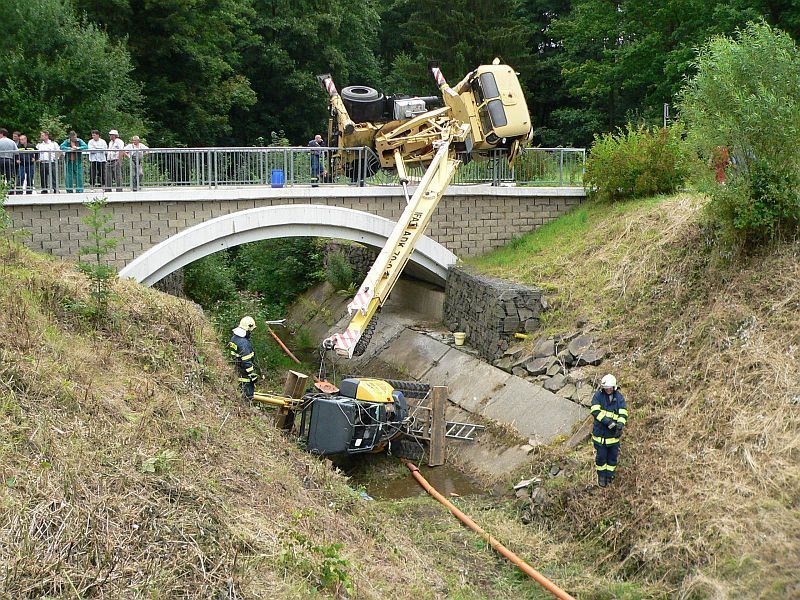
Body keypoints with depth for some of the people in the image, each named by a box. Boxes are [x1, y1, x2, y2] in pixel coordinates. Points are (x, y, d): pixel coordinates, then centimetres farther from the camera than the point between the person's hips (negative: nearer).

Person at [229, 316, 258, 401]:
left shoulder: (234, 338, 3)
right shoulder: (244, 343, -27)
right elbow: (247, 362, -26)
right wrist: (252, 374, -20)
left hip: (239, 368, 10)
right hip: (245, 372, -10)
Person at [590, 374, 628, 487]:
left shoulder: (619, 397, -3)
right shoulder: (598, 395, -8)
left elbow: (623, 413, -10)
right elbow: (595, 411, -19)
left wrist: (620, 425, -30)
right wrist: (608, 422, -28)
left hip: (613, 434, 1)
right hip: (600, 432, -1)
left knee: (613, 456, 12)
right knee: (601, 456, 8)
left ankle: (610, 476, 31)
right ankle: (601, 477, 27)